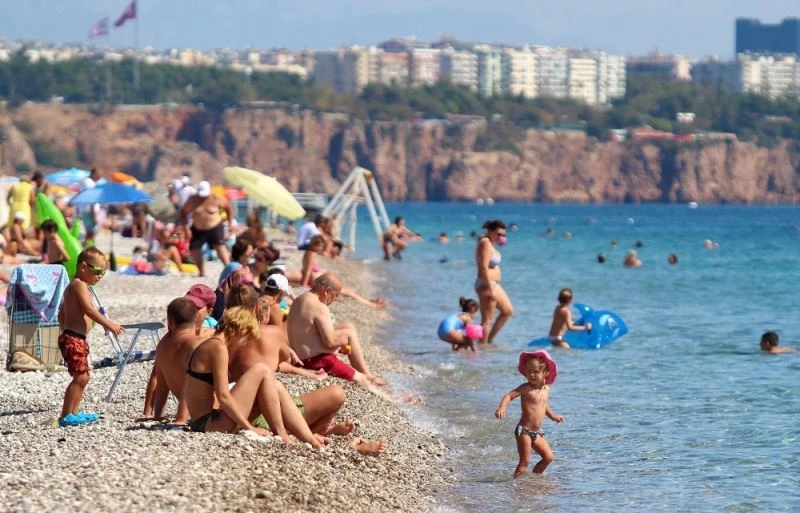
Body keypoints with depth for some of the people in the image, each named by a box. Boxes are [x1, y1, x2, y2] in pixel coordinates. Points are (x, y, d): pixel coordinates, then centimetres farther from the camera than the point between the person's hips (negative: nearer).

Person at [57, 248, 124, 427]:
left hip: (76, 339, 11)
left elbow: (62, 314, 26)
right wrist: (109, 324, -20)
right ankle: (66, 416, -14)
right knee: (80, 377, -14)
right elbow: (89, 310, -22)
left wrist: (65, 330, 30)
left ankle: (73, 413, 22)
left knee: (83, 377, 17)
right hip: (73, 338, -11)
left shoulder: (73, 286, 20)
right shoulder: (79, 285, -12)